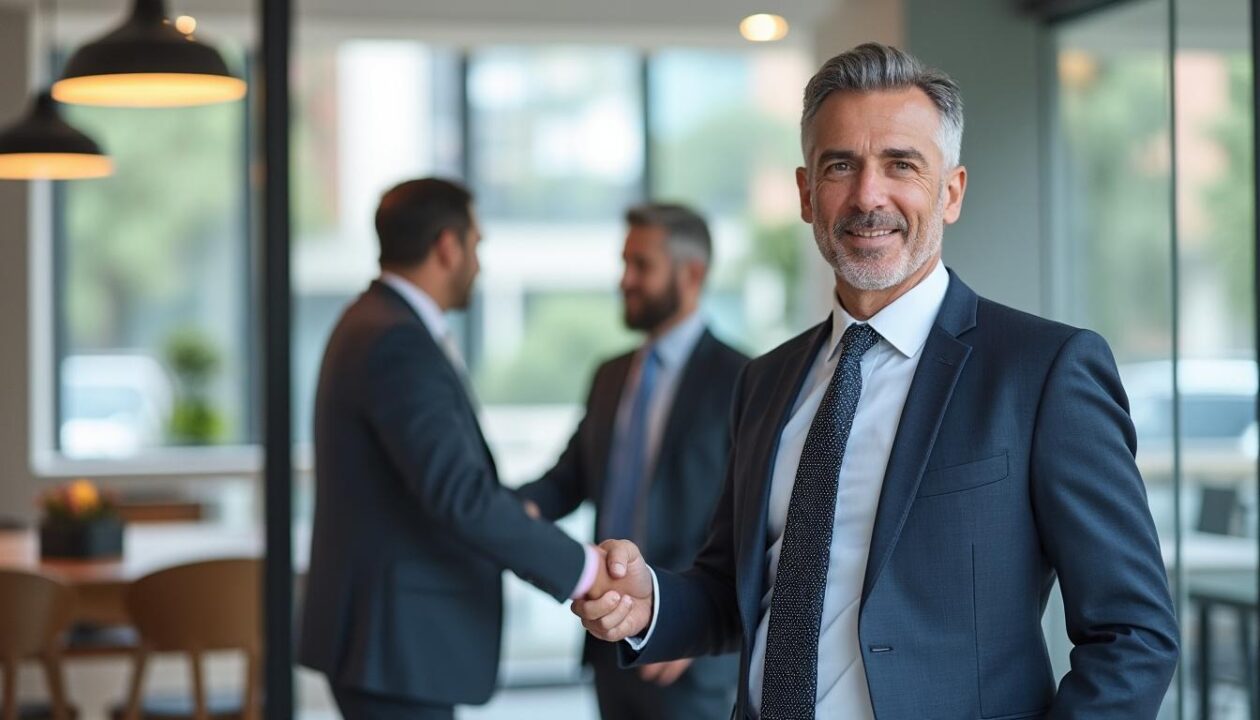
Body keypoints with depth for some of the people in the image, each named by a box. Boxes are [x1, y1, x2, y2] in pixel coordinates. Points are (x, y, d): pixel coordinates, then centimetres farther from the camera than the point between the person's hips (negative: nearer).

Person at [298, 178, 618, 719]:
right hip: (398, 636, -11)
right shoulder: (399, 342, -20)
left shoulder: (379, 325, 13)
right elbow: (460, 494, -27)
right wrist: (578, 568, -22)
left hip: (396, 629, 11)